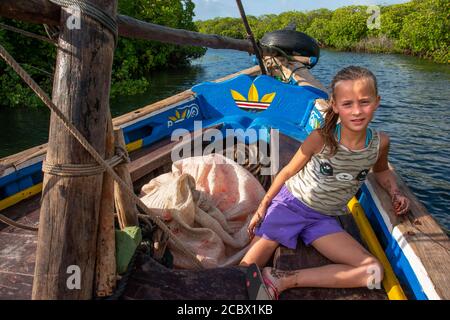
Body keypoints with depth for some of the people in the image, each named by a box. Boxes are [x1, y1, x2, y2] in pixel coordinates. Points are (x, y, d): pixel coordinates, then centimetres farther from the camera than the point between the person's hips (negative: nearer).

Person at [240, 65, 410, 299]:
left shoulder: (380, 143, -8)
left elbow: (381, 171, 18)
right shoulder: (321, 138, -17)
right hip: (289, 204, -3)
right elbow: (288, 172, -4)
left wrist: (395, 193, -2)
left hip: (323, 219, 4)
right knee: (245, 272, -18)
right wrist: (262, 207, -1)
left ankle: (282, 281, -17)